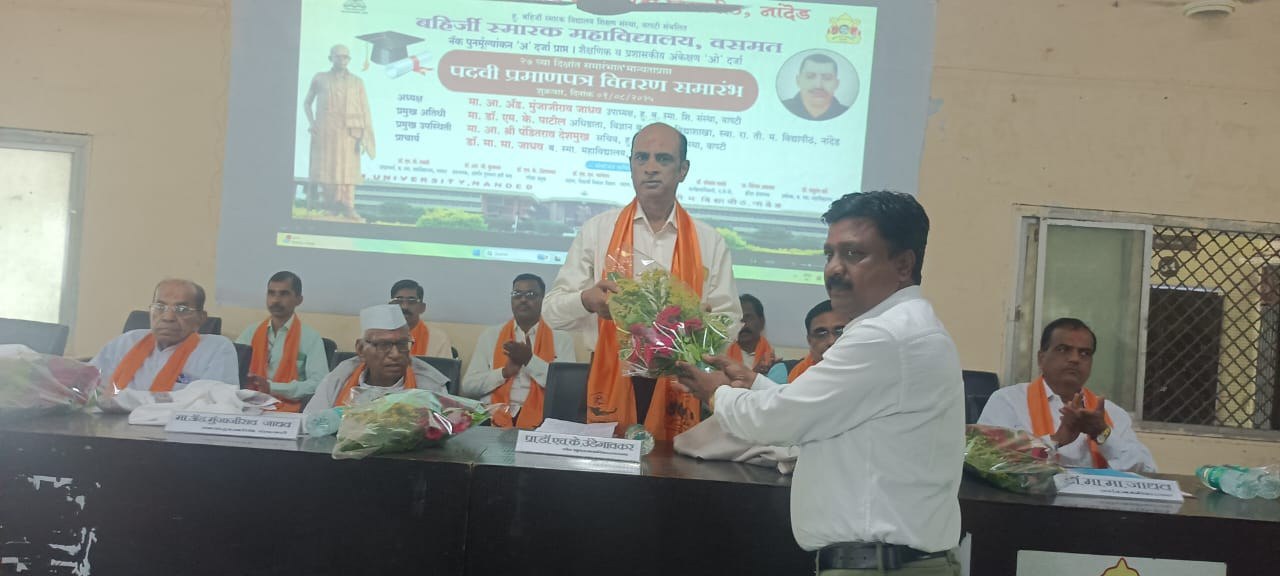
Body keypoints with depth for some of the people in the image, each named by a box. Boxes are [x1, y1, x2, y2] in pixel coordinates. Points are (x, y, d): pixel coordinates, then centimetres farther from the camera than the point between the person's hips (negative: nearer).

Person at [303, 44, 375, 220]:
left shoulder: (357, 82, 12)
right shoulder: (320, 78, 11)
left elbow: (364, 108, 7)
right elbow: (307, 102, 17)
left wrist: (365, 135, -2)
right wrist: (311, 122, 1)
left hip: (349, 131, 0)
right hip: (324, 130, 1)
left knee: (347, 168, -6)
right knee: (325, 167, -2)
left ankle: (348, 207, -7)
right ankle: (330, 206, 3)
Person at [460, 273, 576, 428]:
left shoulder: (561, 339, 10)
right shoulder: (490, 335, 15)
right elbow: (468, 387, 8)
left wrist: (530, 360, -9)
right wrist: (505, 371, -6)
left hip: (539, 419, -1)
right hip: (493, 416, 2)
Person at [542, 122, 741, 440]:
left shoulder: (709, 242, 5)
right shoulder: (597, 230, 3)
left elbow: (729, 321, 6)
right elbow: (552, 310, 2)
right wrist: (587, 301, -18)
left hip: (677, 385, 1)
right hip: (610, 380, 0)